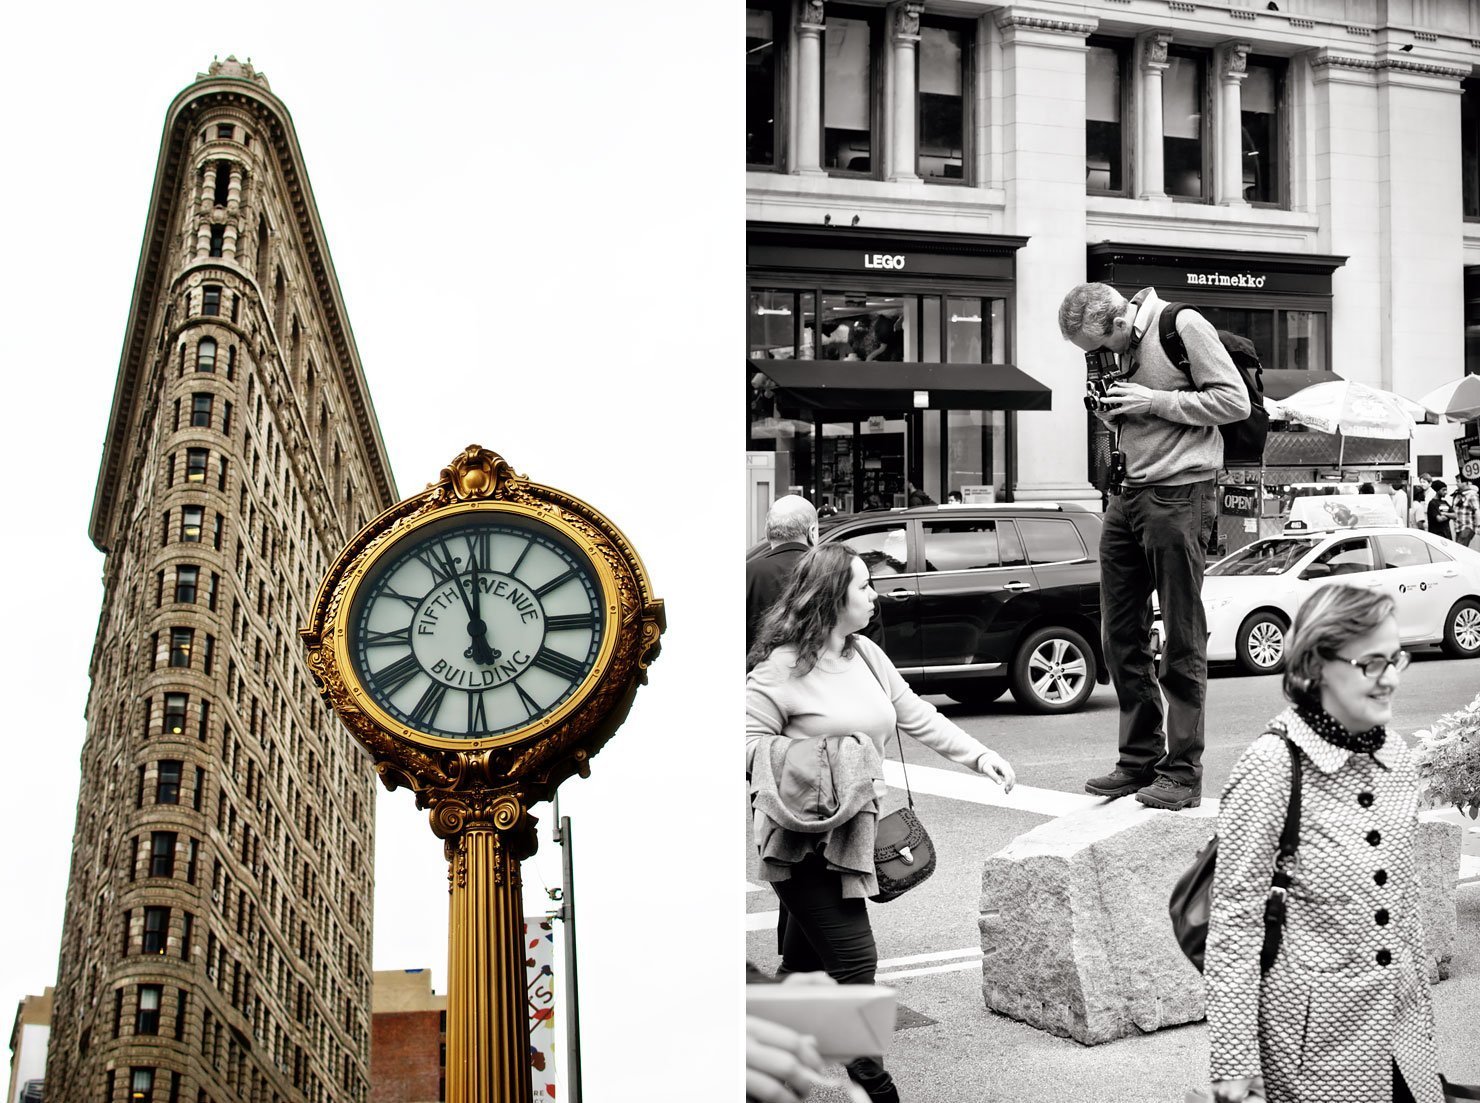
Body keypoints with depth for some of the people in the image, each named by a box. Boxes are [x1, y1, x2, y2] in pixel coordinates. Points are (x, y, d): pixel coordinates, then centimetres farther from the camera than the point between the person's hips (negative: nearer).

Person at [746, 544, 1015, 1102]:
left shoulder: (866, 654, 11)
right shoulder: (782, 667, -13)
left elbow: (916, 716, 16)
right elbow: (750, 740, -12)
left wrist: (978, 753, 11)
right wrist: (810, 759, -25)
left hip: (849, 834, 8)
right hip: (804, 841, -8)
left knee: (805, 962, 16)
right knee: (854, 959, -9)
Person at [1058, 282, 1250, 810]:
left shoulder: (1183, 326, -9)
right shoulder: (1120, 347, 14)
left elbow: (1235, 401, -12)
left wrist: (1154, 401, -16)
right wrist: (1110, 409, 2)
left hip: (1178, 494, -8)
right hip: (1127, 494, 8)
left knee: (1182, 641, -2)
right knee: (1121, 635, 9)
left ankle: (1183, 772, 4)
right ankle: (1137, 760, 20)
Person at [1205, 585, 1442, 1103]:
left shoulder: (1397, 760, 3)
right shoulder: (1271, 768, -17)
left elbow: (1404, 904, 13)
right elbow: (1235, 920, -15)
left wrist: (1420, 1006, 15)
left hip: (1399, 1028, 6)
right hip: (1315, 1038, -6)